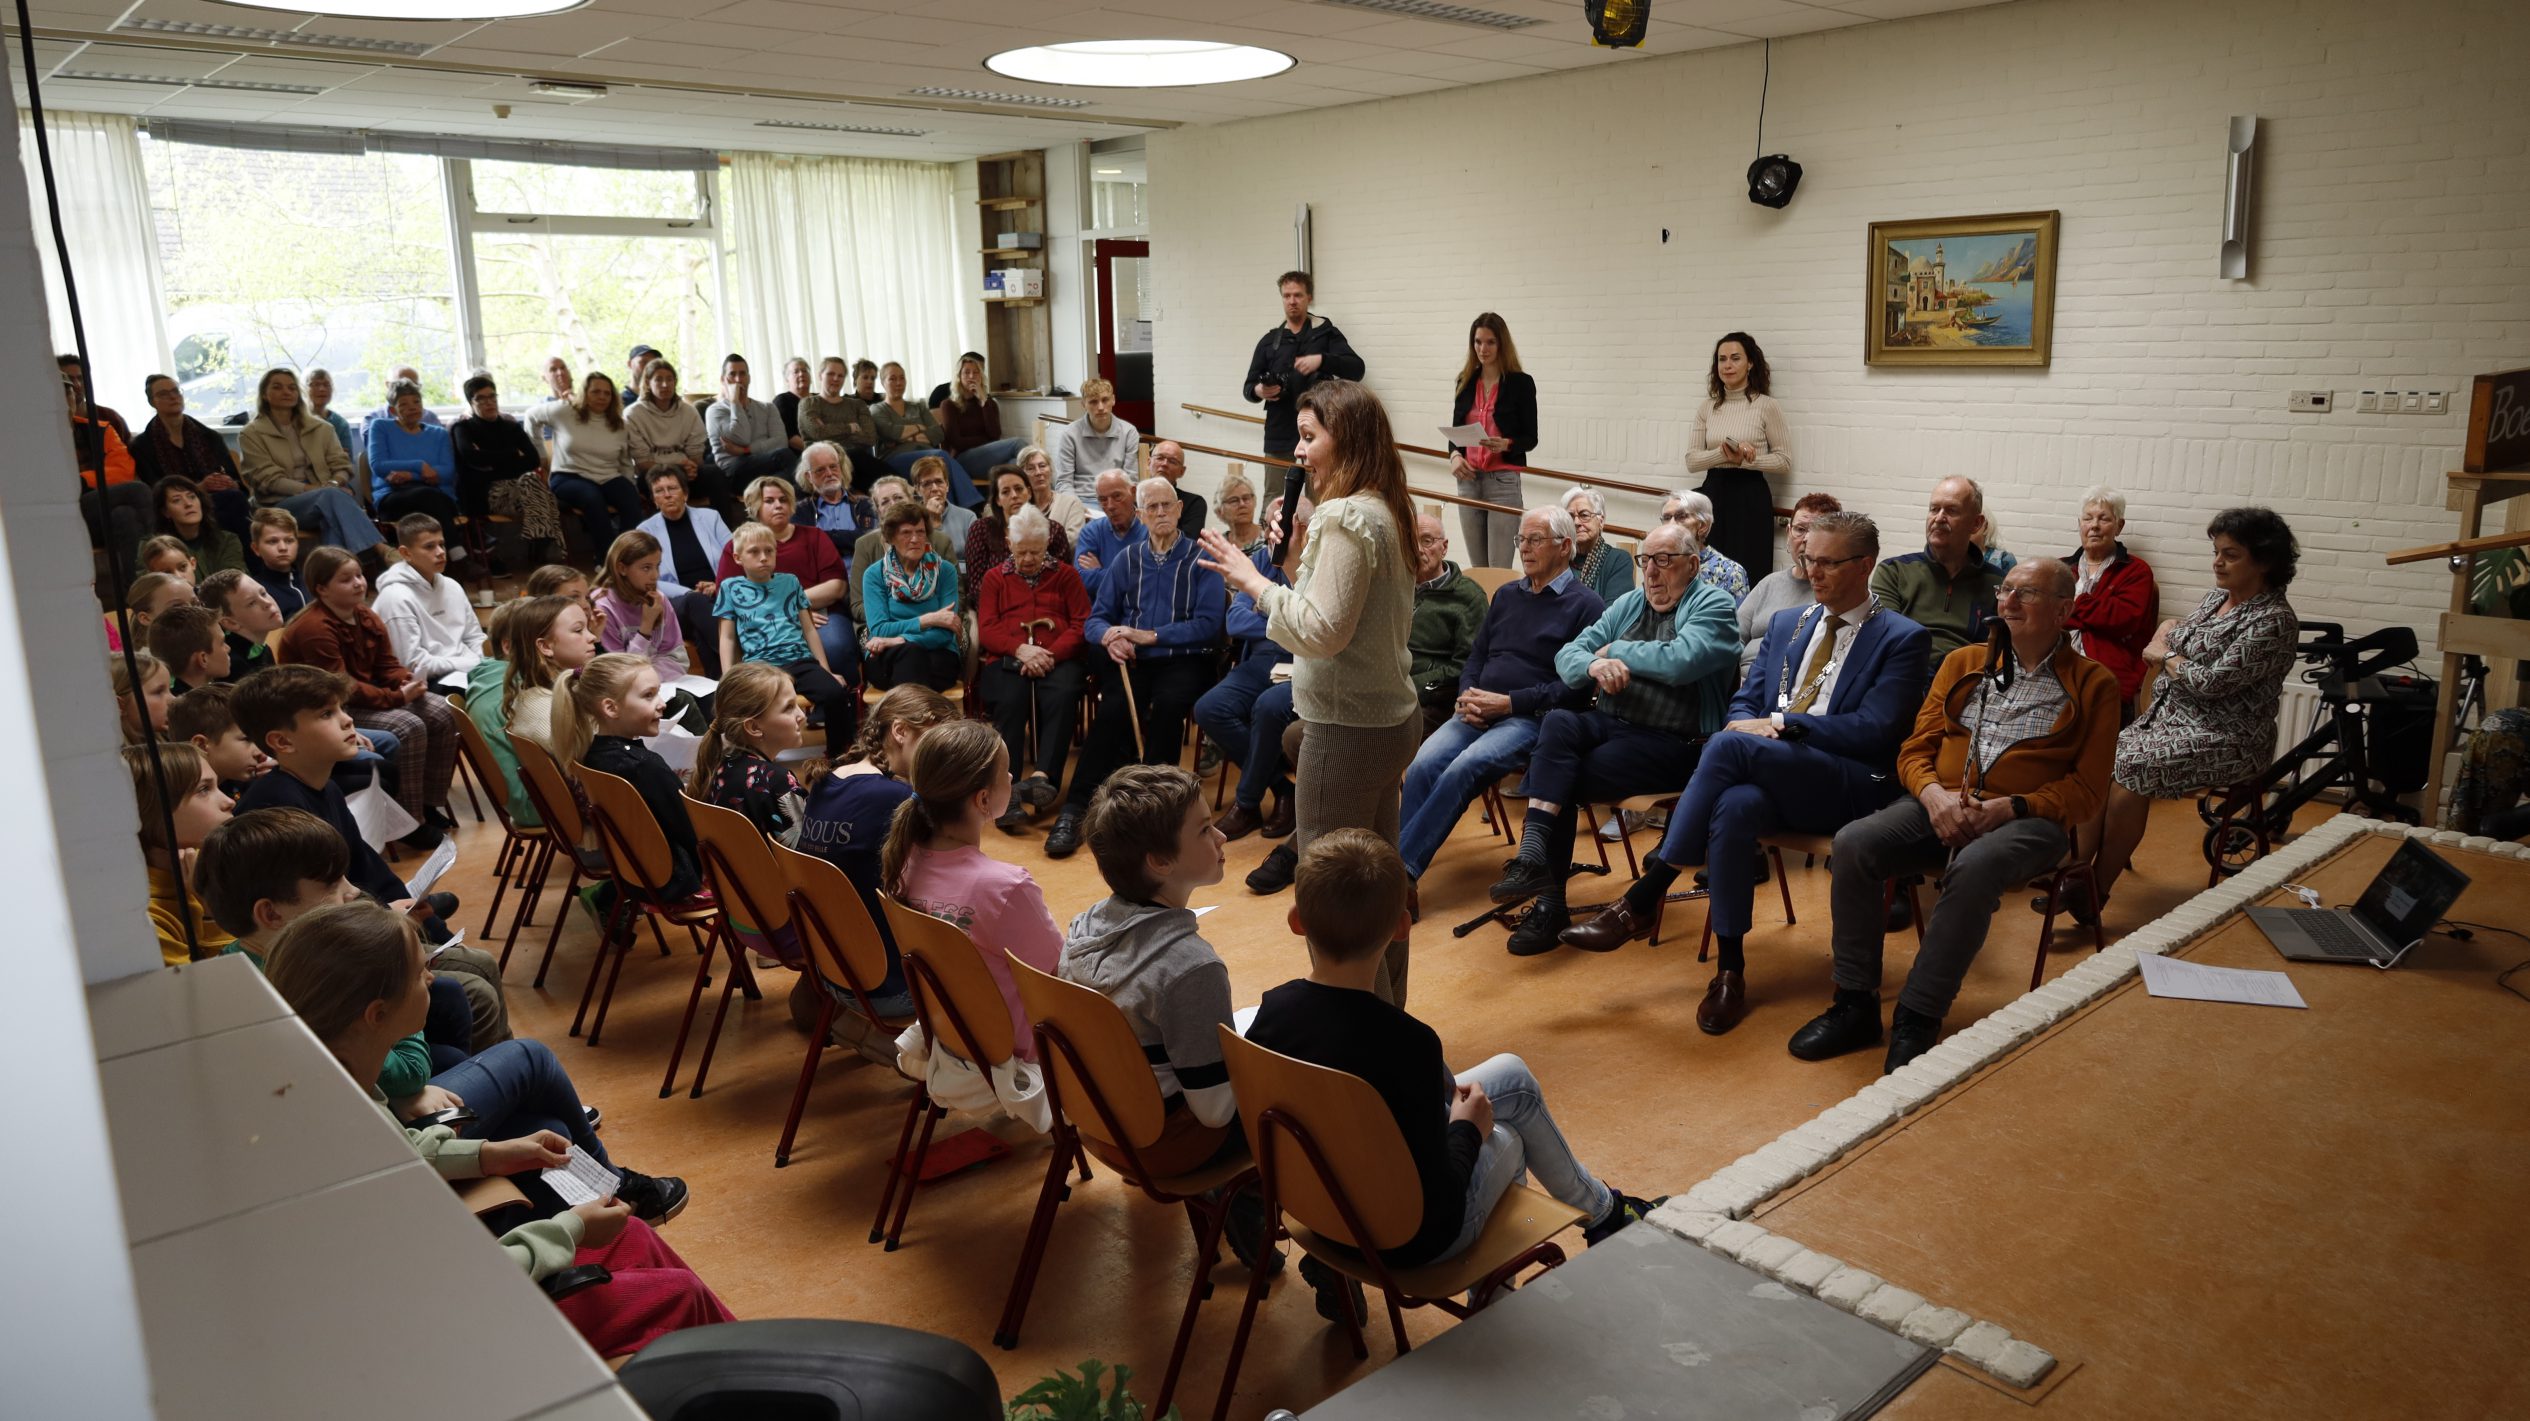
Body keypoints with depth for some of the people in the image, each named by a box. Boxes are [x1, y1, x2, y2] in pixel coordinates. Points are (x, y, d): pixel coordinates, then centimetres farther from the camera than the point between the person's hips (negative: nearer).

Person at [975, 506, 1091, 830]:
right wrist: (1020, 649, -12)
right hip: (1008, 661, 0)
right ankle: (1006, 788, -44)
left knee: (1062, 696, -36)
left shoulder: (1065, 574, 21)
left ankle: (1042, 776, -44)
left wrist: (1050, 654, -10)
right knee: (1011, 699, -35)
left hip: (1057, 659, 0)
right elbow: (986, 630, 9)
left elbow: (1082, 624, 8)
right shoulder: (994, 578, 22)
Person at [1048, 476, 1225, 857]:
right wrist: (1109, 636, -12)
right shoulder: (1127, 559, 16)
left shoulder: (1200, 559, 3)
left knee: (1168, 703, -36)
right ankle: (1075, 809, -29)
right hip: (1133, 658, 2)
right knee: (1114, 708, -30)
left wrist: (1150, 636, -14)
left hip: (1184, 659, -2)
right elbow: (1096, 619, 13)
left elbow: (1208, 624, -8)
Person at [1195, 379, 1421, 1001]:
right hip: (1391, 716, 10)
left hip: (1347, 727, -10)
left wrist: (1254, 581, -15)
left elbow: (1322, 631, -24)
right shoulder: (1385, 511, 10)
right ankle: (1386, 1013, 33)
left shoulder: (1346, 518, -20)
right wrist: (1294, 562, 5)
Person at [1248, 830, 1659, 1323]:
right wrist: (1467, 1129, -8)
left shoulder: (1272, 1010, -15)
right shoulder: (1406, 1044, -34)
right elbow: (1440, 1216, -28)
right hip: (1405, 1239, -5)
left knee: (1512, 1073, 21)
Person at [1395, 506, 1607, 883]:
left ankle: (1401, 868, -30)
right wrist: (1467, 696, 1)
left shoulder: (1586, 606, 1)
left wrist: (1509, 703, -14)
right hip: (1479, 710, 6)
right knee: (1423, 763, -23)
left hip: (1532, 717, -6)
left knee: (1465, 767, -31)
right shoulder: (1506, 595, 23)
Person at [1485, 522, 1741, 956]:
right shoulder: (1629, 603, 18)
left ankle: (1550, 902, -13)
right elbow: (1567, 655, 11)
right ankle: (1534, 855, -30)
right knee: (1557, 723, -26)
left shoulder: (1714, 606, -2)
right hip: (1609, 723, 6)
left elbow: (1680, 660, -22)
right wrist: (1594, 665, -14)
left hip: (1672, 743, -6)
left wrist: (1615, 651, -7)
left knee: (1565, 780, -24)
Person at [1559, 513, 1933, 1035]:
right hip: (1767, 777, 4)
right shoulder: (1786, 624, 22)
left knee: (1730, 746, -33)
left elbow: (1874, 729, -8)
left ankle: (1642, 900, -26)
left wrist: (1782, 726, -12)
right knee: (1736, 805, -36)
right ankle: (1730, 970, -27)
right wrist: (1745, 724, -5)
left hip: (1847, 786, -4)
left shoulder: (1901, 639, 4)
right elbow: (1745, 701, 20)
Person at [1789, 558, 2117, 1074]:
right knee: (1853, 844, -26)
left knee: (1974, 868, -38)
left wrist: (2005, 808, -15)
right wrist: (1934, 795, -10)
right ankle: (1855, 1004, -17)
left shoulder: (2092, 684, 8)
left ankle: (1917, 1021, -30)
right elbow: (1915, 750, 13)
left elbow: (2086, 789, 1)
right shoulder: (1964, 663, 18)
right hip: (1938, 805, 4)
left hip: (2026, 819, -3)